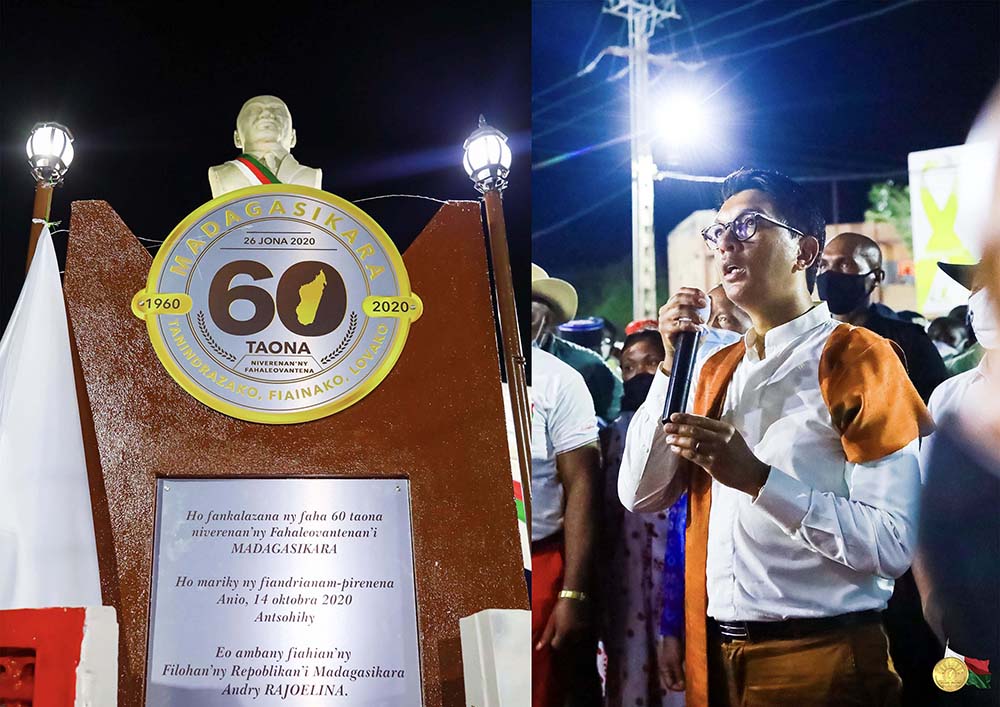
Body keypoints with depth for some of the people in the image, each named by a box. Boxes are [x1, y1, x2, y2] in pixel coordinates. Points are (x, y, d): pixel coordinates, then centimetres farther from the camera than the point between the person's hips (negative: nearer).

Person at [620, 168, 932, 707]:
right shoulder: (719, 369, 13)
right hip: (715, 656, 6)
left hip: (818, 658, -6)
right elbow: (640, 496, 6)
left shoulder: (855, 357, -8)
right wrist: (673, 364, -1)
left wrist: (757, 477, -26)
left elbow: (892, 545, -17)